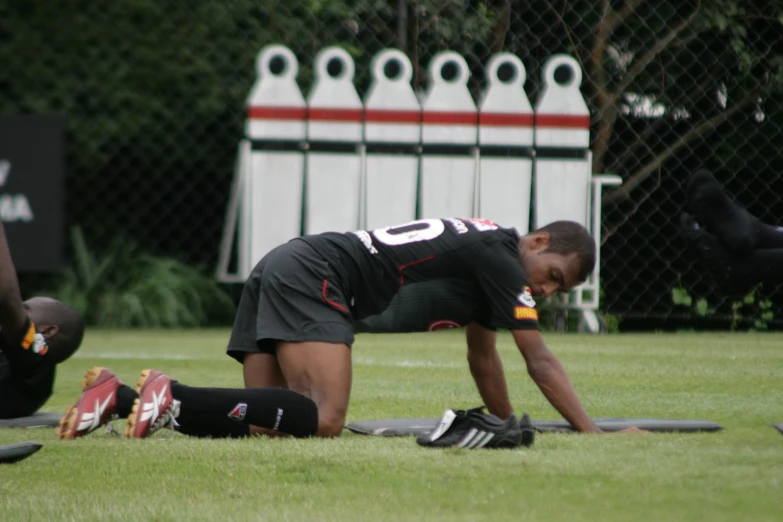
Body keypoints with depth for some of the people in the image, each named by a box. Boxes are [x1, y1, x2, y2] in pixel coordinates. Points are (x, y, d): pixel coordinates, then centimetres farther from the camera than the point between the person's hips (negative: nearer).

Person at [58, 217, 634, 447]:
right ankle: (172, 397, -25)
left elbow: (483, 357, 34)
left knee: (259, 421, -2)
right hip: (315, 276, -10)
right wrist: (594, 433, -4)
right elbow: (540, 362, -7)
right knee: (323, 419, -24)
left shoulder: (484, 255, 23)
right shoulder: (498, 257, -5)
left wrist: (507, 427, 38)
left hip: (281, 270, 10)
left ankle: (119, 396, -9)